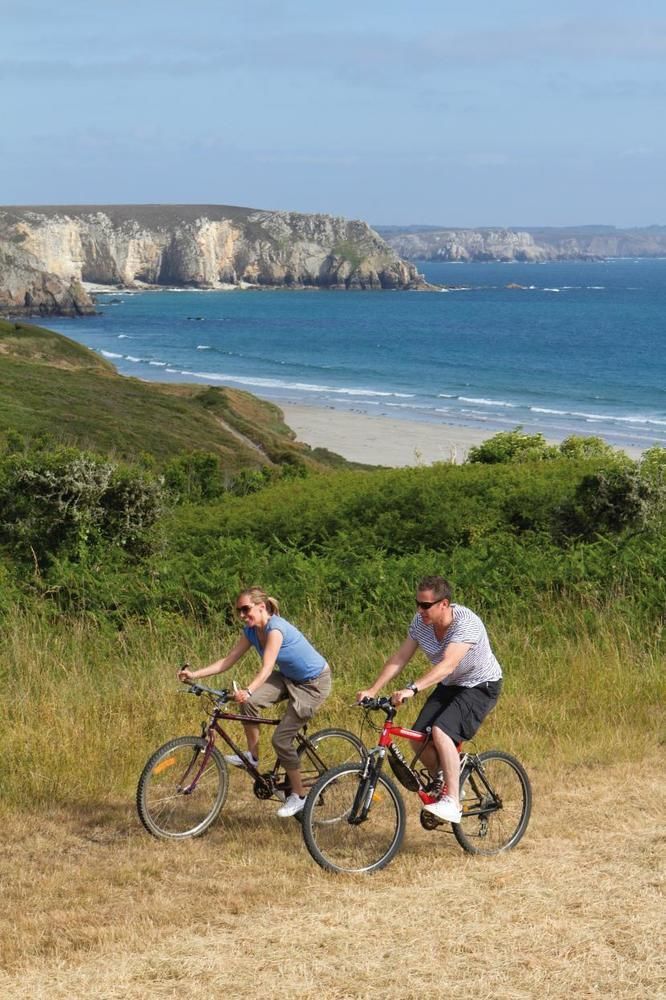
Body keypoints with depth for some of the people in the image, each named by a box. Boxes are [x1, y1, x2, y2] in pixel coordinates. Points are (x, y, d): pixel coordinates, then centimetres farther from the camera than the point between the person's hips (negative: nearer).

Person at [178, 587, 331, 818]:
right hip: (288, 678, 7)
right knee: (248, 702, -20)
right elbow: (228, 660, -4)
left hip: (313, 683, -7)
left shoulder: (275, 628, -28)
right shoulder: (251, 631, -3)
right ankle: (252, 756, -3)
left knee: (281, 739, -11)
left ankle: (299, 796, 5)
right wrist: (194, 674, -15)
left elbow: (267, 668, -40)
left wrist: (248, 691, -56)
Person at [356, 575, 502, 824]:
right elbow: (400, 658, -7)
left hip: (481, 686, -7)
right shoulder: (420, 622, -9)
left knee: (441, 731, -28)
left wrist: (412, 689, -53)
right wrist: (372, 690, -17)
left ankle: (452, 803, -25)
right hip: (449, 686, 7)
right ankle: (443, 782, 19)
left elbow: (448, 664, -43)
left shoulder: (466, 623, -31)